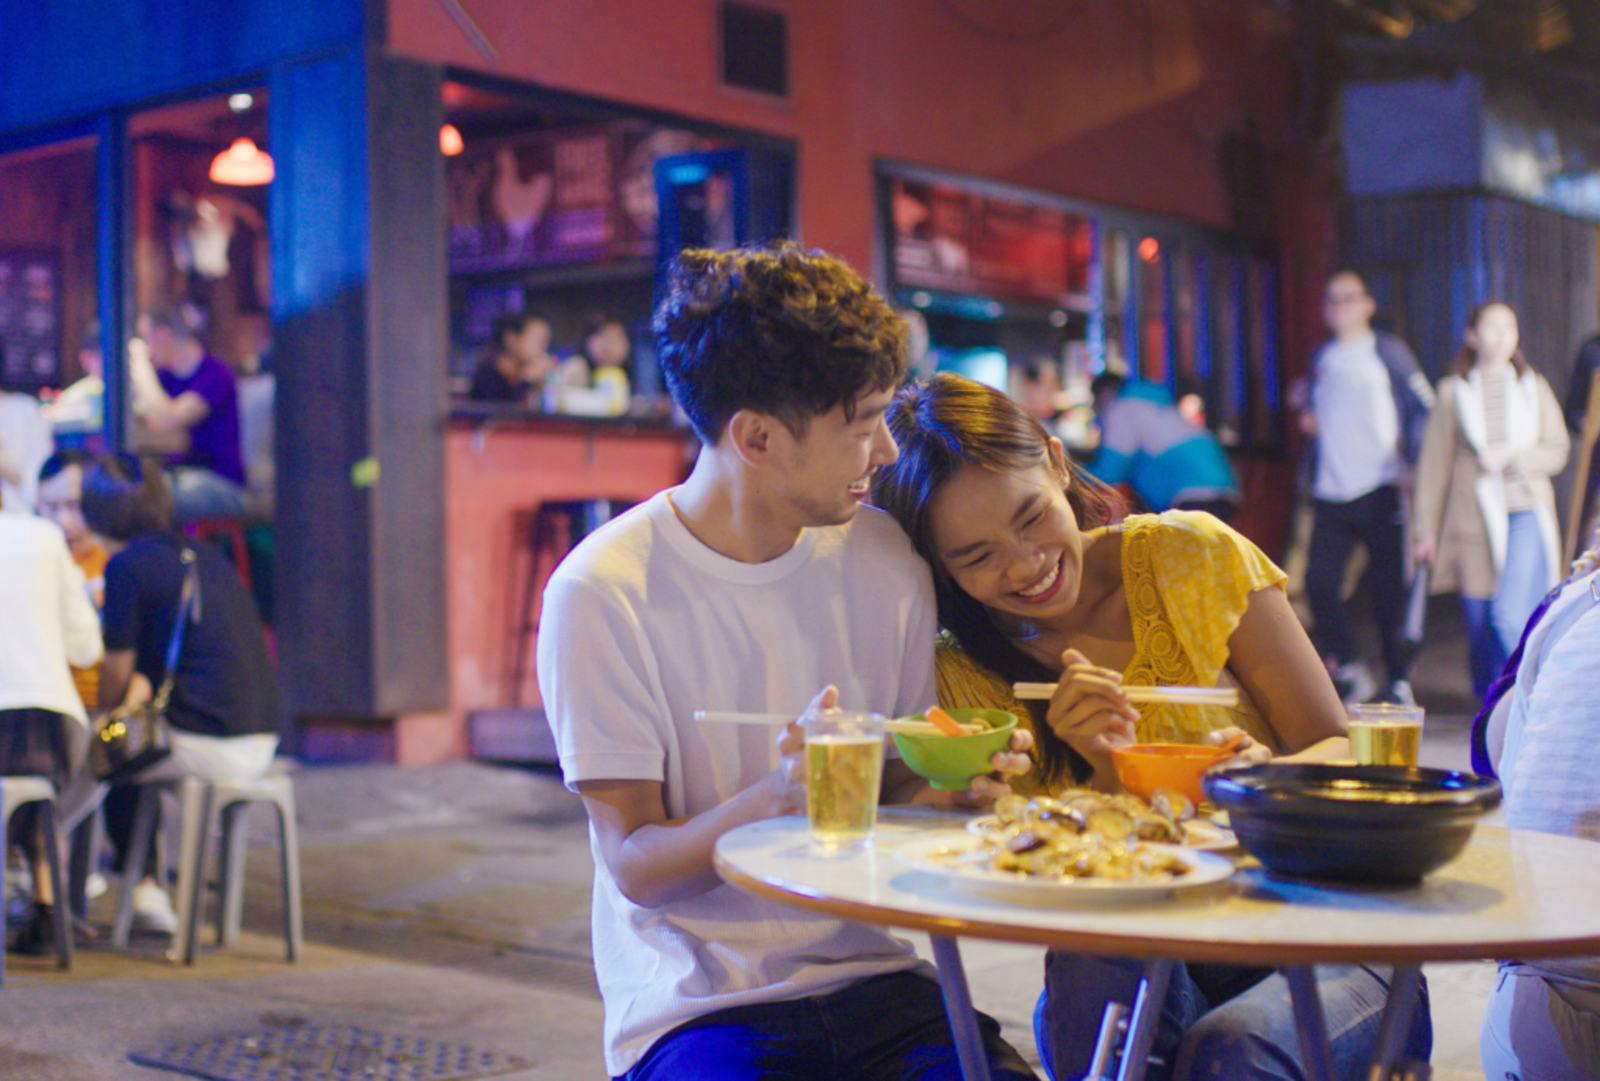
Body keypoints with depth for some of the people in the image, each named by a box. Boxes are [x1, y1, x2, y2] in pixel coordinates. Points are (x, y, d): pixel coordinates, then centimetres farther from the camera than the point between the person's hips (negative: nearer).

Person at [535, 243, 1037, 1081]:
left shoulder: (884, 563, 4)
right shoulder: (602, 593, -11)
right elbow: (635, 866, -10)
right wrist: (777, 799, -28)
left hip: (868, 974, 4)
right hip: (694, 1002, -4)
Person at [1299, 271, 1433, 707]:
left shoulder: (1389, 353, 1)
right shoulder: (1322, 358, 16)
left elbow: (1425, 410, 0)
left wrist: (1412, 460, -10)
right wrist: (1308, 421, 7)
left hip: (1379, 490, -4)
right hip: (1330, 491, 4)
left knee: (1387, 589, -1)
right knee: (1319, 582, -6)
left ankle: (1400, 682, 12)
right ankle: (1349, 669, 10)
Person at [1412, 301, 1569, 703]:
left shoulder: (1534, 388, 10)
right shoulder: (1453, 392, 6)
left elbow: (1557, 453, 7)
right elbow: (1434, 464, 6)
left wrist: (1512, 455, -11)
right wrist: (1425, 529, 3)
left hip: (1526, 515, 0)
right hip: (1473, 519, 1)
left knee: (1510, 614, -17)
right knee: (1480, 624, 3)